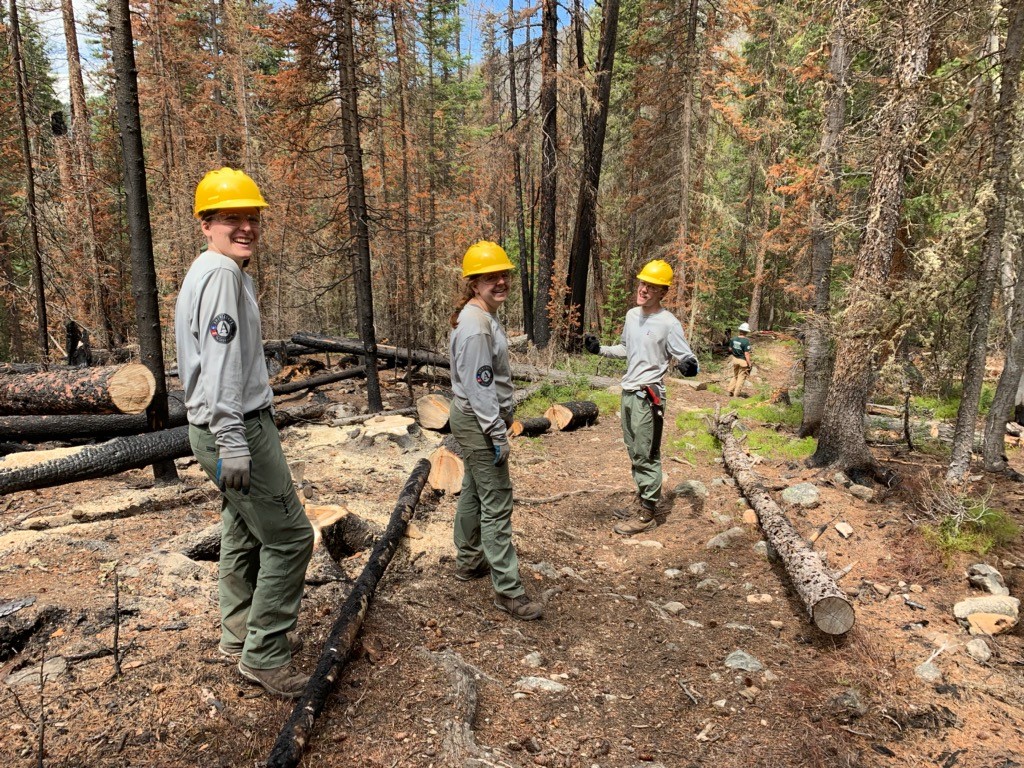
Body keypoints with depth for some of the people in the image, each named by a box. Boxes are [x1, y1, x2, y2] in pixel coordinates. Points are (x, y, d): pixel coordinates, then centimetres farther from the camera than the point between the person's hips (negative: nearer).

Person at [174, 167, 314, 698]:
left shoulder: (216, 271, 17)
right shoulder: (221, 272, -15)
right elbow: (220, 362, -24)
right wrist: (232, 443, -27)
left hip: (230, 427, 11)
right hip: (238, 428, -11)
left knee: (244, 533, 19)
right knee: (289, 535, -6)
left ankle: (241, 634, 33)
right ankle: (265, 655, 3)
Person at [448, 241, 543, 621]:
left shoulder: (485, 317, 11)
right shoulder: (475, 325, -21)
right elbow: (479, 386, -23)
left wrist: (502, 421, 18)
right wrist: (498, 435, -20)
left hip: (476, 419, 11)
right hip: (478, 423, -11)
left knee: (474, 491, 21)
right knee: (497, 503, -7)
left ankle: (468, 561, 37)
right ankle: (508, 590, 1)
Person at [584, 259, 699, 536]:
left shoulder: (668, 323, -14)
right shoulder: (632, 315, 9)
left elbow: (686, 356, -13)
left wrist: (689, 365, -35)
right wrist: (600, 349, 13)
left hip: (648, 395, -8)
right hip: (628, 391, 8)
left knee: (646, 455, -2)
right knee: (635, 452, 16)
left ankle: (646, 515, 7)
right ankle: (646, 501, 29)